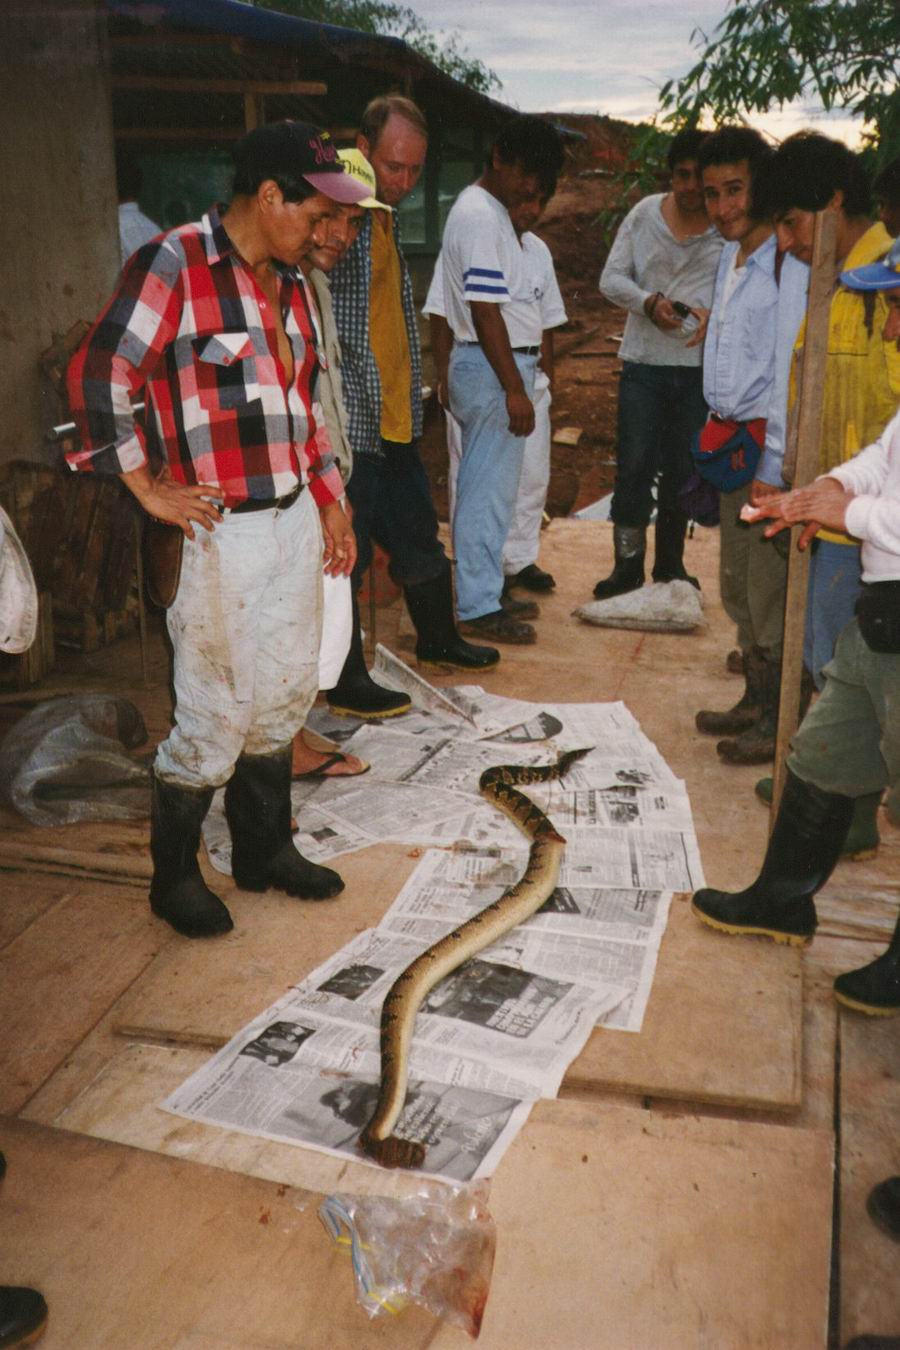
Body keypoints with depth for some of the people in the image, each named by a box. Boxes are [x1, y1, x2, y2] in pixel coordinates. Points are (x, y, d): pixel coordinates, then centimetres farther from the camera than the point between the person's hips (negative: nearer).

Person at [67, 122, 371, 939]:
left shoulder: (288, 282, 14)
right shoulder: (175, 265, -10)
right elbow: (97, 379, -16)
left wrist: (331, 501, 18)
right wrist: (150, 490, -13)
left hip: (296, 520, 8)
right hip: (224, 530, -8)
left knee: (284, 699, 15)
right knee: (215, 716, 1)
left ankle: (265, 849, 32)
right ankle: (175, 877, 20)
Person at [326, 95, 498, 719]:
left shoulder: (388, 216, 14)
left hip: (396, 418, 9)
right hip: (347, 421, -9)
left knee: (417, 533, 20)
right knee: (346, 549, 1)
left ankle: (438, 639, 39)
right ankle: (345, 680, 14)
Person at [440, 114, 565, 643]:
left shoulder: (487, 211, 17)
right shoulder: (481, 217, -15)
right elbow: (485, 311, -22)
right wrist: (515, 389, -23)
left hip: (497, 366, 11)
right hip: (493, 368, -11)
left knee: (489, 487, 15)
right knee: (489, 490, -5)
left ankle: (485, 592, 24)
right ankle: (479, 606, 2)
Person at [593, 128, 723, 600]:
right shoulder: (645, 213, 1)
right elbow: (611, 278, 0)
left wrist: (714, 315, -22)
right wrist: (649, 302, -17)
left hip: (700, 366, 0)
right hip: (645, 362, 0)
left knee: (682, 469, 11)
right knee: (634, 466, -1)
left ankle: (670, 562, 26)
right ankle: (627, 564, 11)